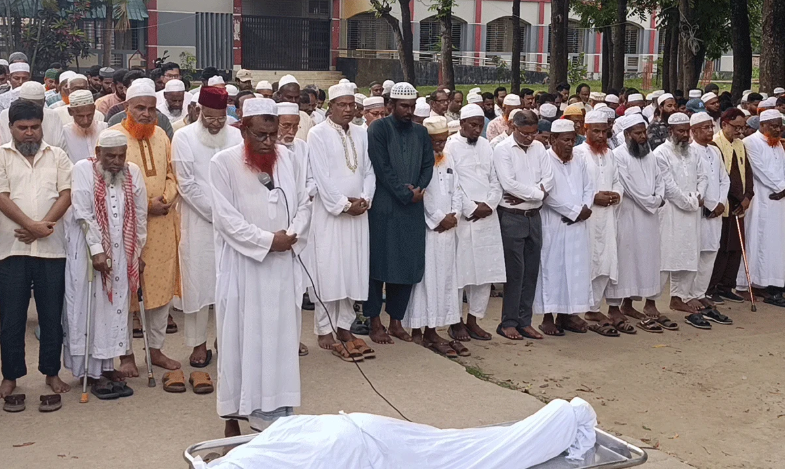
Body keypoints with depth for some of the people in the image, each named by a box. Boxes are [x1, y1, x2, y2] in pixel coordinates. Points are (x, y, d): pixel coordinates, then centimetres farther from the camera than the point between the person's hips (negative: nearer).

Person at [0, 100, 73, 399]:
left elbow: (66, 194, 0)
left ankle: (52, 371, 21)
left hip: (51, 248, 1)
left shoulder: (57, 156, 9)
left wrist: (43, 225, -13)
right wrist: (32, 225, -16)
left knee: (52, 315, 7)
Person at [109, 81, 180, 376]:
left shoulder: (160, 135, 10)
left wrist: (166, 200, -6)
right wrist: (145, 205, -16)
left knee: (162, 286, 10)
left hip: (161, 225, 5)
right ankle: (126, 354, 15)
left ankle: (156, 349, 24)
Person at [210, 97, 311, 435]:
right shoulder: (223, 163, -7)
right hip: (241, 265, -4)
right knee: (240, 337, 2)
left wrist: (292, 235, -10)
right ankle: (234, 413, 13)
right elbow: (226, 217, -13)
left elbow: (304, 204, 8)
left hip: (281, 264, 4)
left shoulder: (287, 158, 6)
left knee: (280, 336, 8)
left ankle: (276, 412, 18)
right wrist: (267, 239, -15)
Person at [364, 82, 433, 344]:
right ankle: (375, 323, 9)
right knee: (380, 263, 0)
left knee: (409, 265, 6)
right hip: (383, 207, -5)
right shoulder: (379, 128, -4)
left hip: (413, 208, 5)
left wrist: (419, 189, -9)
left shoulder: (420, 132, 13)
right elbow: (382, 167, -11)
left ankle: (396, 320, 18)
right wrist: (406, 194, -13)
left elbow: (428, 165, 9)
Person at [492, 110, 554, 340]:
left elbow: (548, 180, 2)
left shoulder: (539, 148, 11)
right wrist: (537, 193, -7)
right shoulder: (503, 149, -6)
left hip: (534, 216, 6)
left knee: (531, 271, 7)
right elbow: (508, 184, -16)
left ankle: (524, 321, 15)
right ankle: (508, 323, 6)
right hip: (511, 217, -5)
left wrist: (524, 194, -12)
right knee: (515, 272, -4)